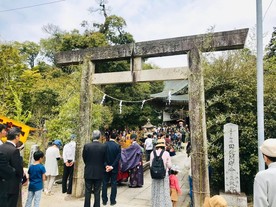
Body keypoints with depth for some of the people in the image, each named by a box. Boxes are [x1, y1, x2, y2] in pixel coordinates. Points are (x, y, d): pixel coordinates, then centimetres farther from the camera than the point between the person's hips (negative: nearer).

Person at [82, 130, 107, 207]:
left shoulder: (86, 146, -11)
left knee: (88, 192, 11)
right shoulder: (104, 146, -10)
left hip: (88, 172, 0)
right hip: (99, 172, 0)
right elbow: (105, 159, -2)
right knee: (97, 192, 11)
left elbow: (84, 158, -1)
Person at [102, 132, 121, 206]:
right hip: (114, 168, -1)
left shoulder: (104, 145, -6)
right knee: (113, 184, 8)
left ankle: (104, 200, 18)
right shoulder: (117, 146, -9)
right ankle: (112, 200, 13)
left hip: (106, 167, 1)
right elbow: (118, 157, -13)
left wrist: (106, 165, -8)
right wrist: (112, 166, -12)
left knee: (104, 183, 12)